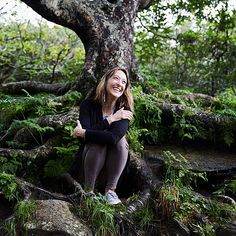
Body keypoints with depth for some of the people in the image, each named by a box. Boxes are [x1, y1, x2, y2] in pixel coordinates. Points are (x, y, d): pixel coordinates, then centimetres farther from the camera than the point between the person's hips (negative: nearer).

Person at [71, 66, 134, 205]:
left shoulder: (125, 110, -12)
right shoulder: (88, 105, -10)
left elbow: (114, 137, -30)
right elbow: (85, 129, -25)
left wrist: (83, 133, -23)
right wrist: (110, 119, -25)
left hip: (113, 160, 1)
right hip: (91, 156, 0)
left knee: (120, 139, -28)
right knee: (98, 141, -31)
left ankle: (110, 190, -19)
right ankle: (89, 191, -18)